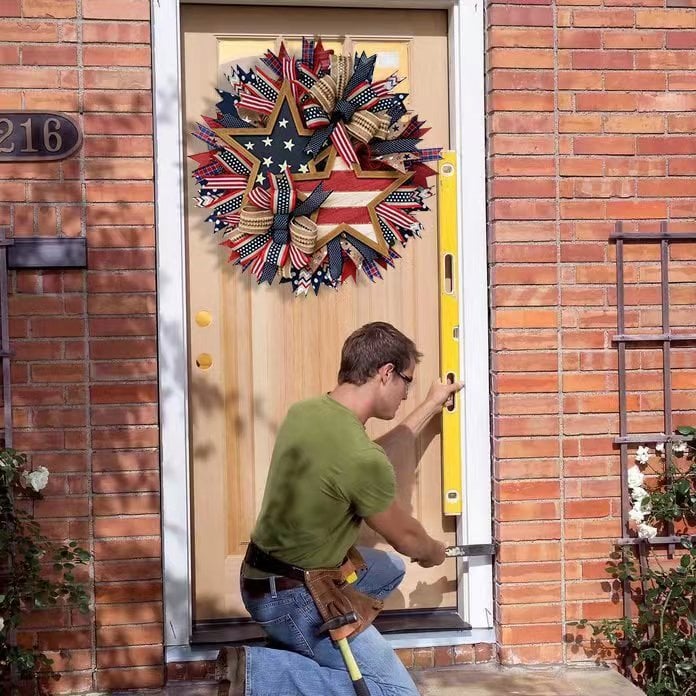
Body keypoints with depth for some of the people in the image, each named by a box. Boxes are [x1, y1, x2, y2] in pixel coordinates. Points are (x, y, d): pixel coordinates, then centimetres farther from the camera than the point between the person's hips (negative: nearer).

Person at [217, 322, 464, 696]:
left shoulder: (305, 411, -2)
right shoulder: (360, 458, -28)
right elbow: (405, 537, -8)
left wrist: (430, 407, 25)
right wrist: (434, 552, 15)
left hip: (269, 571, 10)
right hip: (292, 596, -9)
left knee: (390, 569, 27)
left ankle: (298, 651, 13)